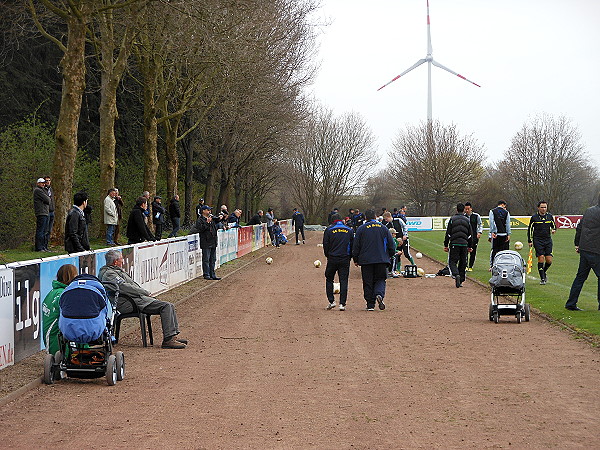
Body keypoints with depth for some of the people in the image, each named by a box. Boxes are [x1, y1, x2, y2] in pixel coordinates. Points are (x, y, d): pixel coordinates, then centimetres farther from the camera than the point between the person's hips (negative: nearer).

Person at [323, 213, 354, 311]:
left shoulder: (329, 229, -1)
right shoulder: (349, 230, 6)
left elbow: (325, 245, -1)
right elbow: (352, 245, 8)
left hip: (332, 259, -1)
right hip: (345, 259, 1)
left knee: (329, 280, 12)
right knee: (344, 281, 2)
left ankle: (331, 301, 4)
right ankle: (342, 303, -3)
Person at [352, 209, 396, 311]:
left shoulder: (361, 229, 0)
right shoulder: (383, 228, 5)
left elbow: (356, 246, 1)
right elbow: (391, 244, 7)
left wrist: (355, 260, 10)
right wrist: (390, 256, 22)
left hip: (366, 260, -1)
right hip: (381, 260, 1)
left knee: (368, 282, 5)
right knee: (380, 279, 11)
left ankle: (370, 304, 3)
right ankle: (379, 294, -19)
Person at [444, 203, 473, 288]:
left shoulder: (452, 219, 3)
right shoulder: (467, 220, 11)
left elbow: (448, 233, 1)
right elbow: (470, 235, 12)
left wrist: (446, 245, 5)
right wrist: (470, 246, 18)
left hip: (454, 243, -2)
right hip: (464, 244, 2)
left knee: (452, 262, 0)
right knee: (463, 263, 9)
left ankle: (456, 274, -27)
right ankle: (461, 281, 10)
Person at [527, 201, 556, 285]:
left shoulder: (550, 216, 8)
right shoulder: (534, 217, 0)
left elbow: (554, 226, 20)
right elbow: (530, 229, 6)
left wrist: (554, 230, -4)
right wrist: (530, 241, 2)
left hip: (548, 240, 3)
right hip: (538, 241, -3)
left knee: (549, 260, -4)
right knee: (541, 258, -12)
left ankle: (544, 272, 26)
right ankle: (542, 278, -3)